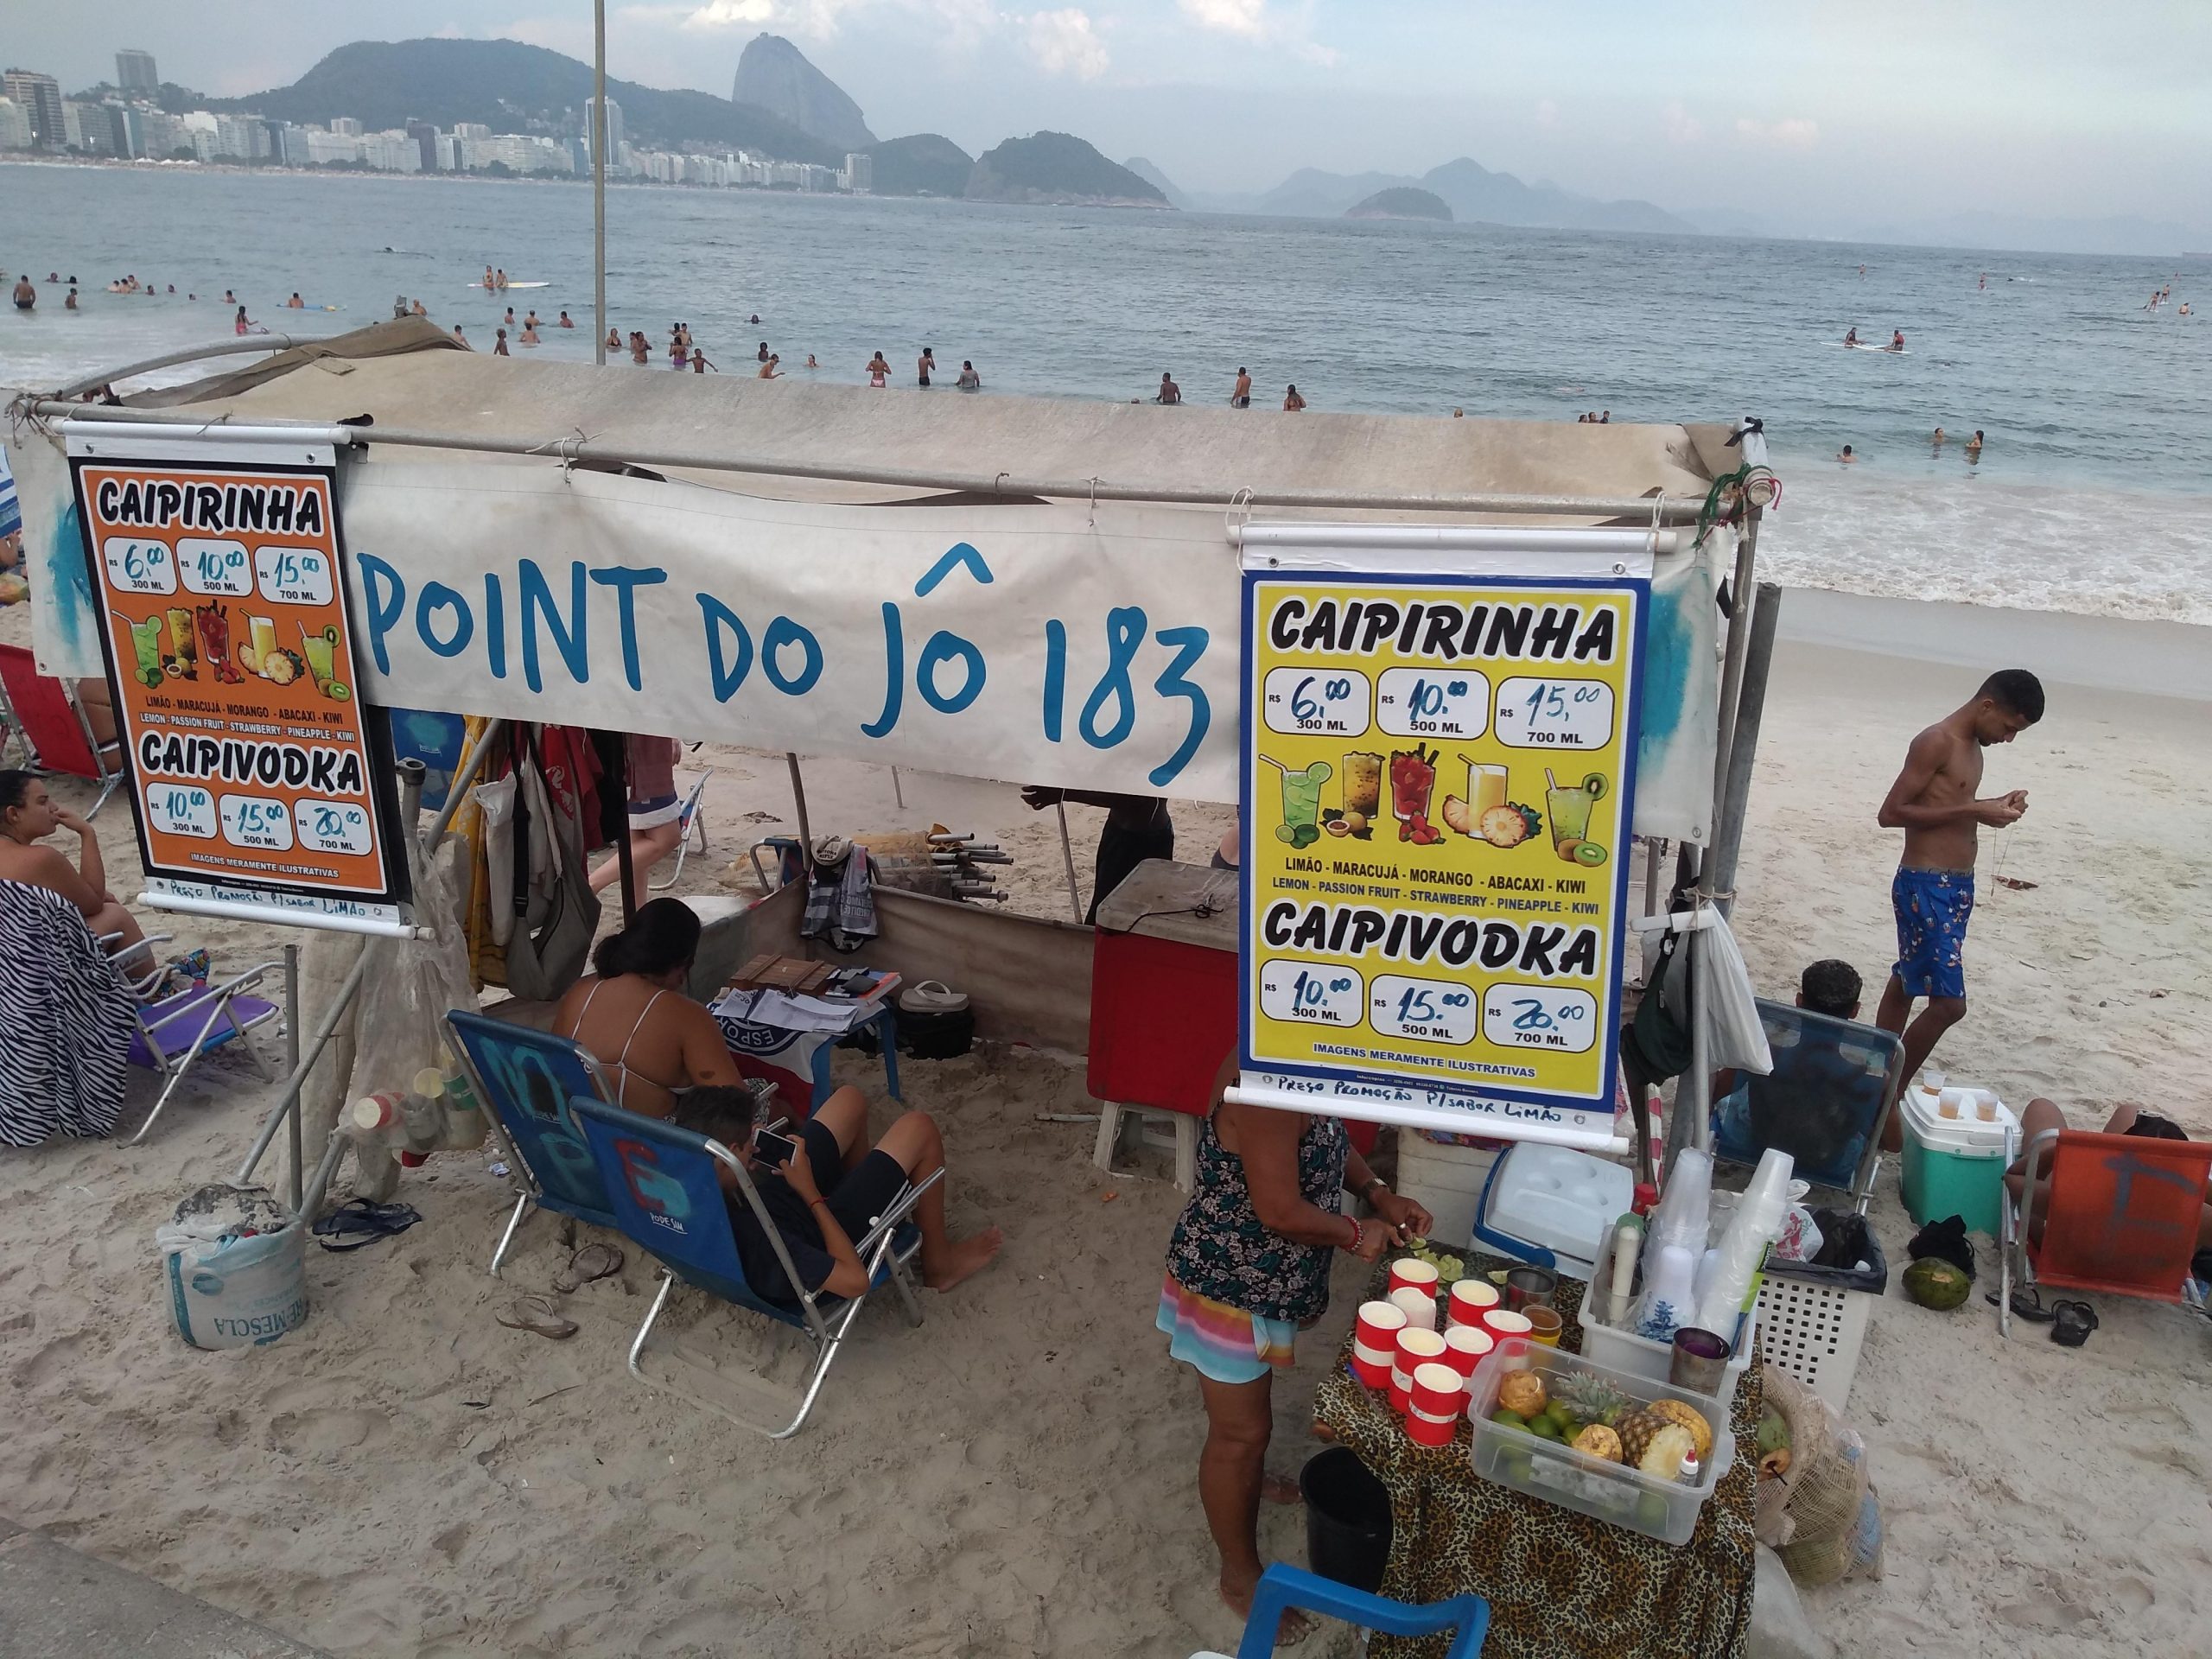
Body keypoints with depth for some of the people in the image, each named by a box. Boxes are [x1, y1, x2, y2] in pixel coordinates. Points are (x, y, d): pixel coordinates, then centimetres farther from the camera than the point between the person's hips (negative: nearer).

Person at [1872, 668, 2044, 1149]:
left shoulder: (1972, 747, 14)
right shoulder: (1936, 742, -15)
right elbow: (1891, 813, -19)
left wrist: (1996, 804, 8)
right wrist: (1973, 811, -20)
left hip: (1956, 887, 10)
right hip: (1925, 888, -10)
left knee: (1904, 986, 17)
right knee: (1948, 1003, -12)